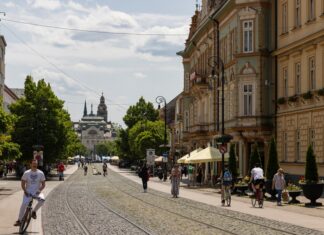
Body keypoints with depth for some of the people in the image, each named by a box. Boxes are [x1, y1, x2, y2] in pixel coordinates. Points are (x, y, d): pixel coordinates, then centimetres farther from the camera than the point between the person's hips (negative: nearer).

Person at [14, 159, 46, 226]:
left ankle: (34, 211, -5)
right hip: (28, 192, 0)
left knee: (42, 199, -29)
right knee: (24, 204, -16)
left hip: (37, 192, 0)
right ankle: (19, 220, -4)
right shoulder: (26, 173, -2)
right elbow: (23, 184, 2)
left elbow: (43, 184, 4)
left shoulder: (40, 173, -1)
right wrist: (25, 191, -12)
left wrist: (39, 190, -13)